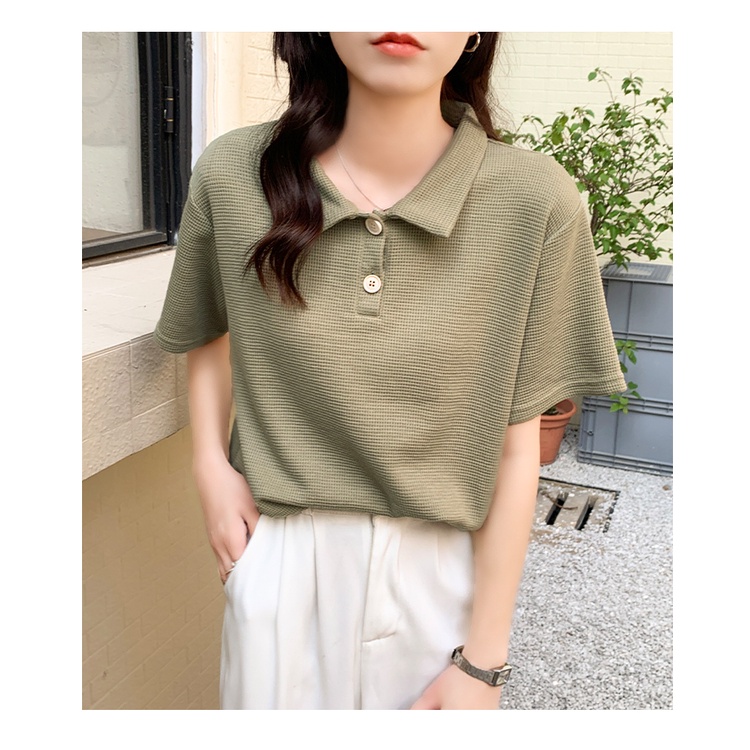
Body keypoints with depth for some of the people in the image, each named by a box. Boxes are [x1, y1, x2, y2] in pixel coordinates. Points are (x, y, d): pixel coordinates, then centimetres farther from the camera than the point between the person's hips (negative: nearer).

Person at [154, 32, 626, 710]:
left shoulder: (535, 202, -15)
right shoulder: (232, 176, -10)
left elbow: (516, 446, -10)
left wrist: (483, 661, -7)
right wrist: (211, 465, -4)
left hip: (443, 571, 0)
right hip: (279, 562, 1)